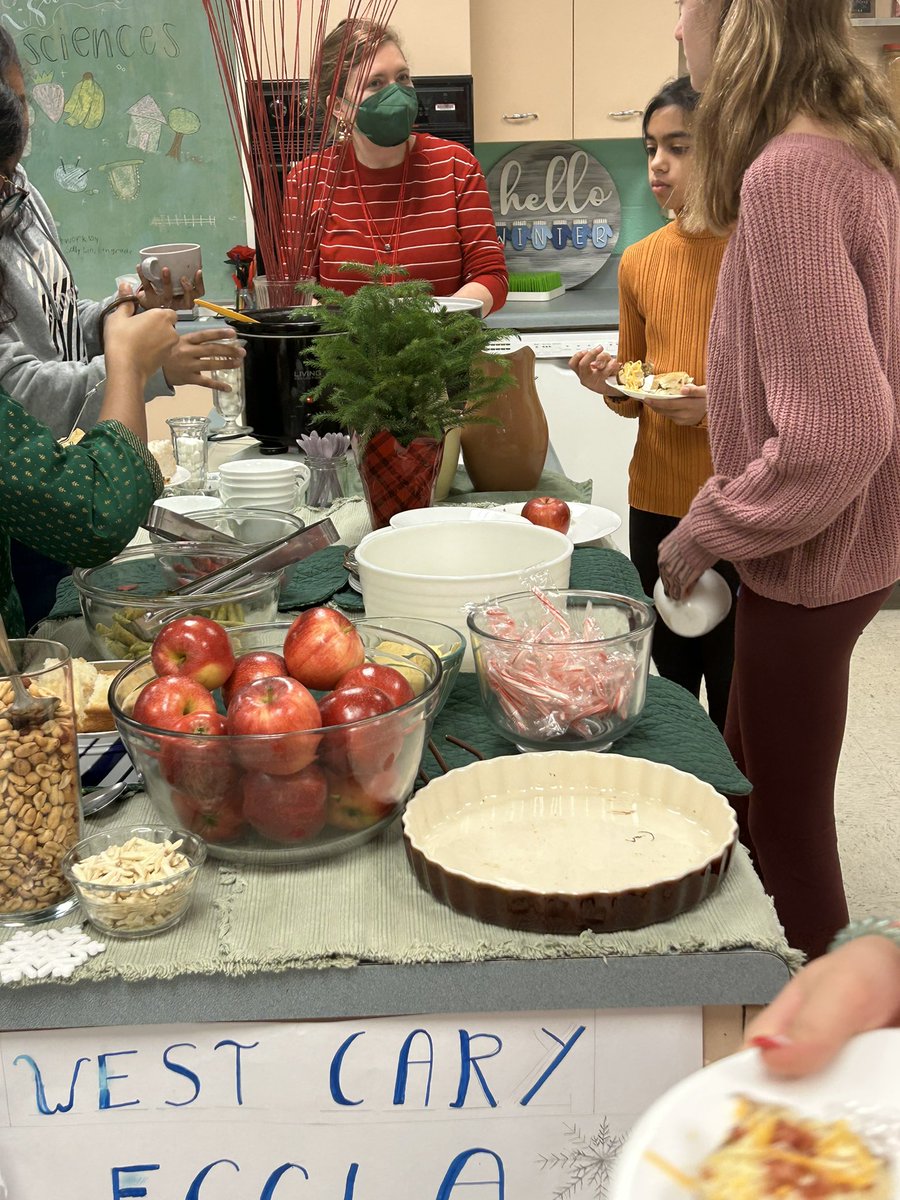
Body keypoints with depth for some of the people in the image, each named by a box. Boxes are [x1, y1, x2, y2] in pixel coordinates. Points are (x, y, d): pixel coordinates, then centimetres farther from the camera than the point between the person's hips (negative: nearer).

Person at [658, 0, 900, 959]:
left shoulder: (789, 175, -24)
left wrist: (710, 531, -15)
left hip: (809, 558, -10)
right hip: (820, 543, 10)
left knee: (787, 820, 7)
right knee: (750, 782, 24)